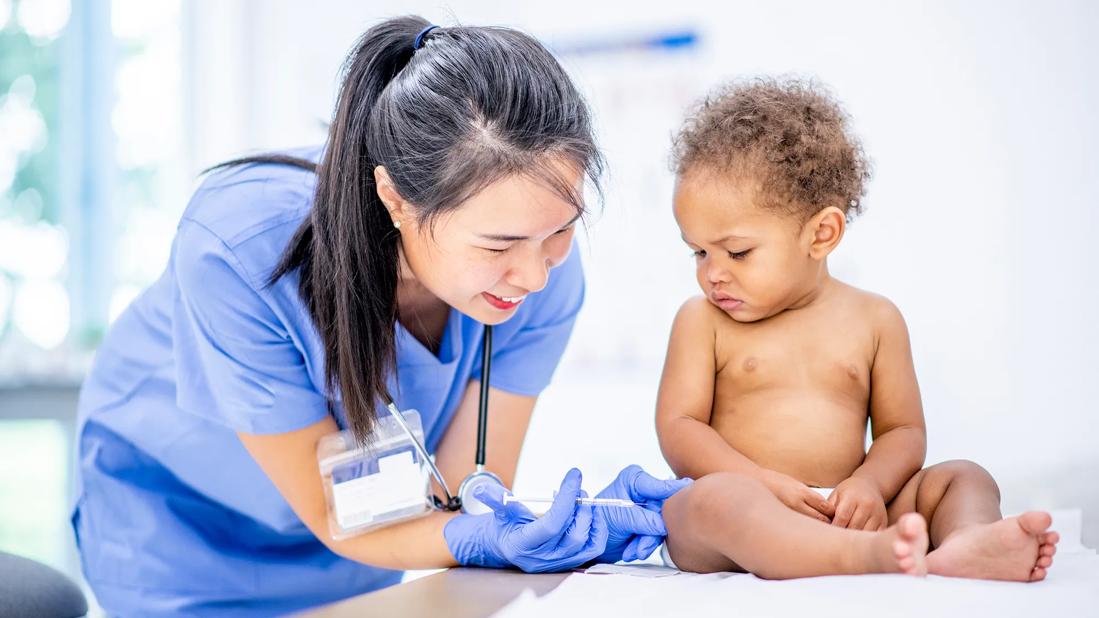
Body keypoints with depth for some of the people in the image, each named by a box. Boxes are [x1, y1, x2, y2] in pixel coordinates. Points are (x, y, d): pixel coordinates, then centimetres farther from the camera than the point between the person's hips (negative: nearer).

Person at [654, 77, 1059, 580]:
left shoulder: (873, 319, 12)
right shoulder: (702, 320, 8)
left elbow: (903, 430, 12)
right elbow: (678, 428, 0)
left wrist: (870, 483, -12)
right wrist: (767, 486, -16)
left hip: (846, 517, 3)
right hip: (747, 520, -3)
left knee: (963, 477, -11)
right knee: (716, 497, -35)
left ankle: (964, 547, -46)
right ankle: (872, 556, -58)